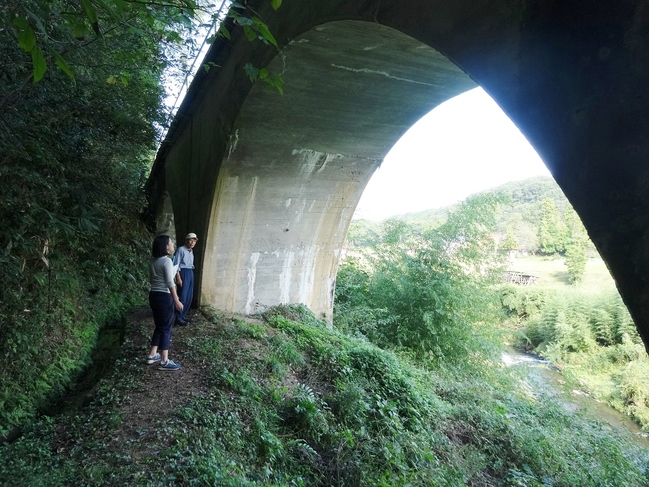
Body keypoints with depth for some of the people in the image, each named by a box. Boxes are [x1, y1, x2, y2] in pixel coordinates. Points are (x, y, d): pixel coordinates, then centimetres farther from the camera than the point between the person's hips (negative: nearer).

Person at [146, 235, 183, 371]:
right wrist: (177, 300, -16)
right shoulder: (167, 261, -16)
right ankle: (164, 361, 1)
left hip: (153, 295, 8)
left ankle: (152, 355, 24)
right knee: (166, 328, -2)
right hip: (164, 297, -8)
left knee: (159, 326, 19)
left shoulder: (153, 260, 9)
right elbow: (170, 283, -19)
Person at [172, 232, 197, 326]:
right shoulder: (181, 250, -11)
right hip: (183, 273, -8)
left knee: (189, 296, 10)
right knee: (183, 296, -7)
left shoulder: (191, 251, 15)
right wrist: (178, 278, -19)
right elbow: (176, 265, -15)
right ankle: (178, 317, 1)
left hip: (190, 273, 8)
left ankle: (183, 315, 22)